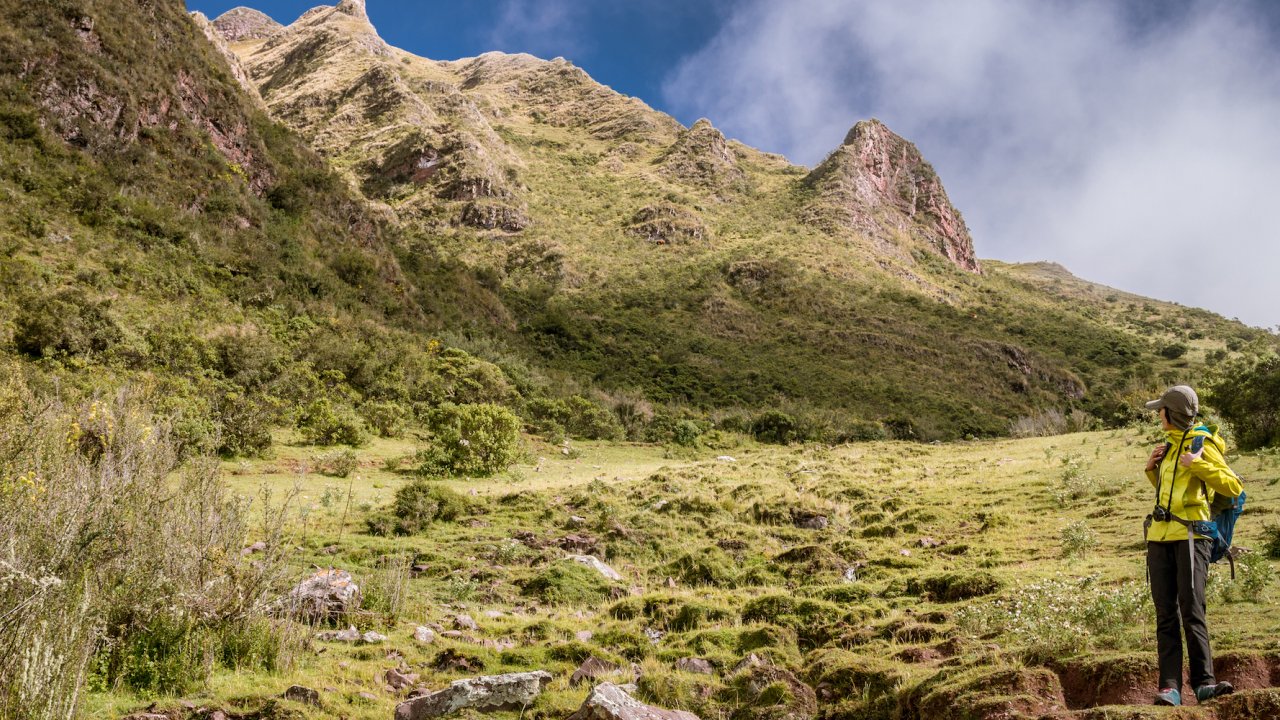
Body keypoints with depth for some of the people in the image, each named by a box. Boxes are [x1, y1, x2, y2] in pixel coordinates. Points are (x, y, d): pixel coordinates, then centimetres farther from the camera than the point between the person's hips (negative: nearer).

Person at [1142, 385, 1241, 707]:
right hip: (1160, 536, 7)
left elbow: (1233, 487, -14)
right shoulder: (1172, 443, 20)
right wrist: (1152, 469, 15)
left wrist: (1199, 465, -20)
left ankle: (1204, 683, -8)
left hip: (1190, 535, -7)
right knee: (1166, 613, 0)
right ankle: (1170, 687, -2)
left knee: (1191, 610, -12)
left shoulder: (1202, 444, -3)